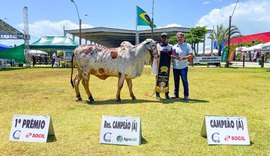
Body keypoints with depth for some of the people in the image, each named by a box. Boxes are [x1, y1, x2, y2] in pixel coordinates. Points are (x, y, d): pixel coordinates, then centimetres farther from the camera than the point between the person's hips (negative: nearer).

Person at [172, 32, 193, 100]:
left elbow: (191, 55, -6)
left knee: (185, 81, -1)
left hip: (183, 67, -4)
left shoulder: (187, 45, 1)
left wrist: (183, 58, -20)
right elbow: (172, 56, 18)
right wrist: (172, 57, -6)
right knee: (176, 81, 10)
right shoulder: (174, 46, 15)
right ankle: (176, 94, 19)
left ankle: (186, 95, 6)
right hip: (175, 67, 4)